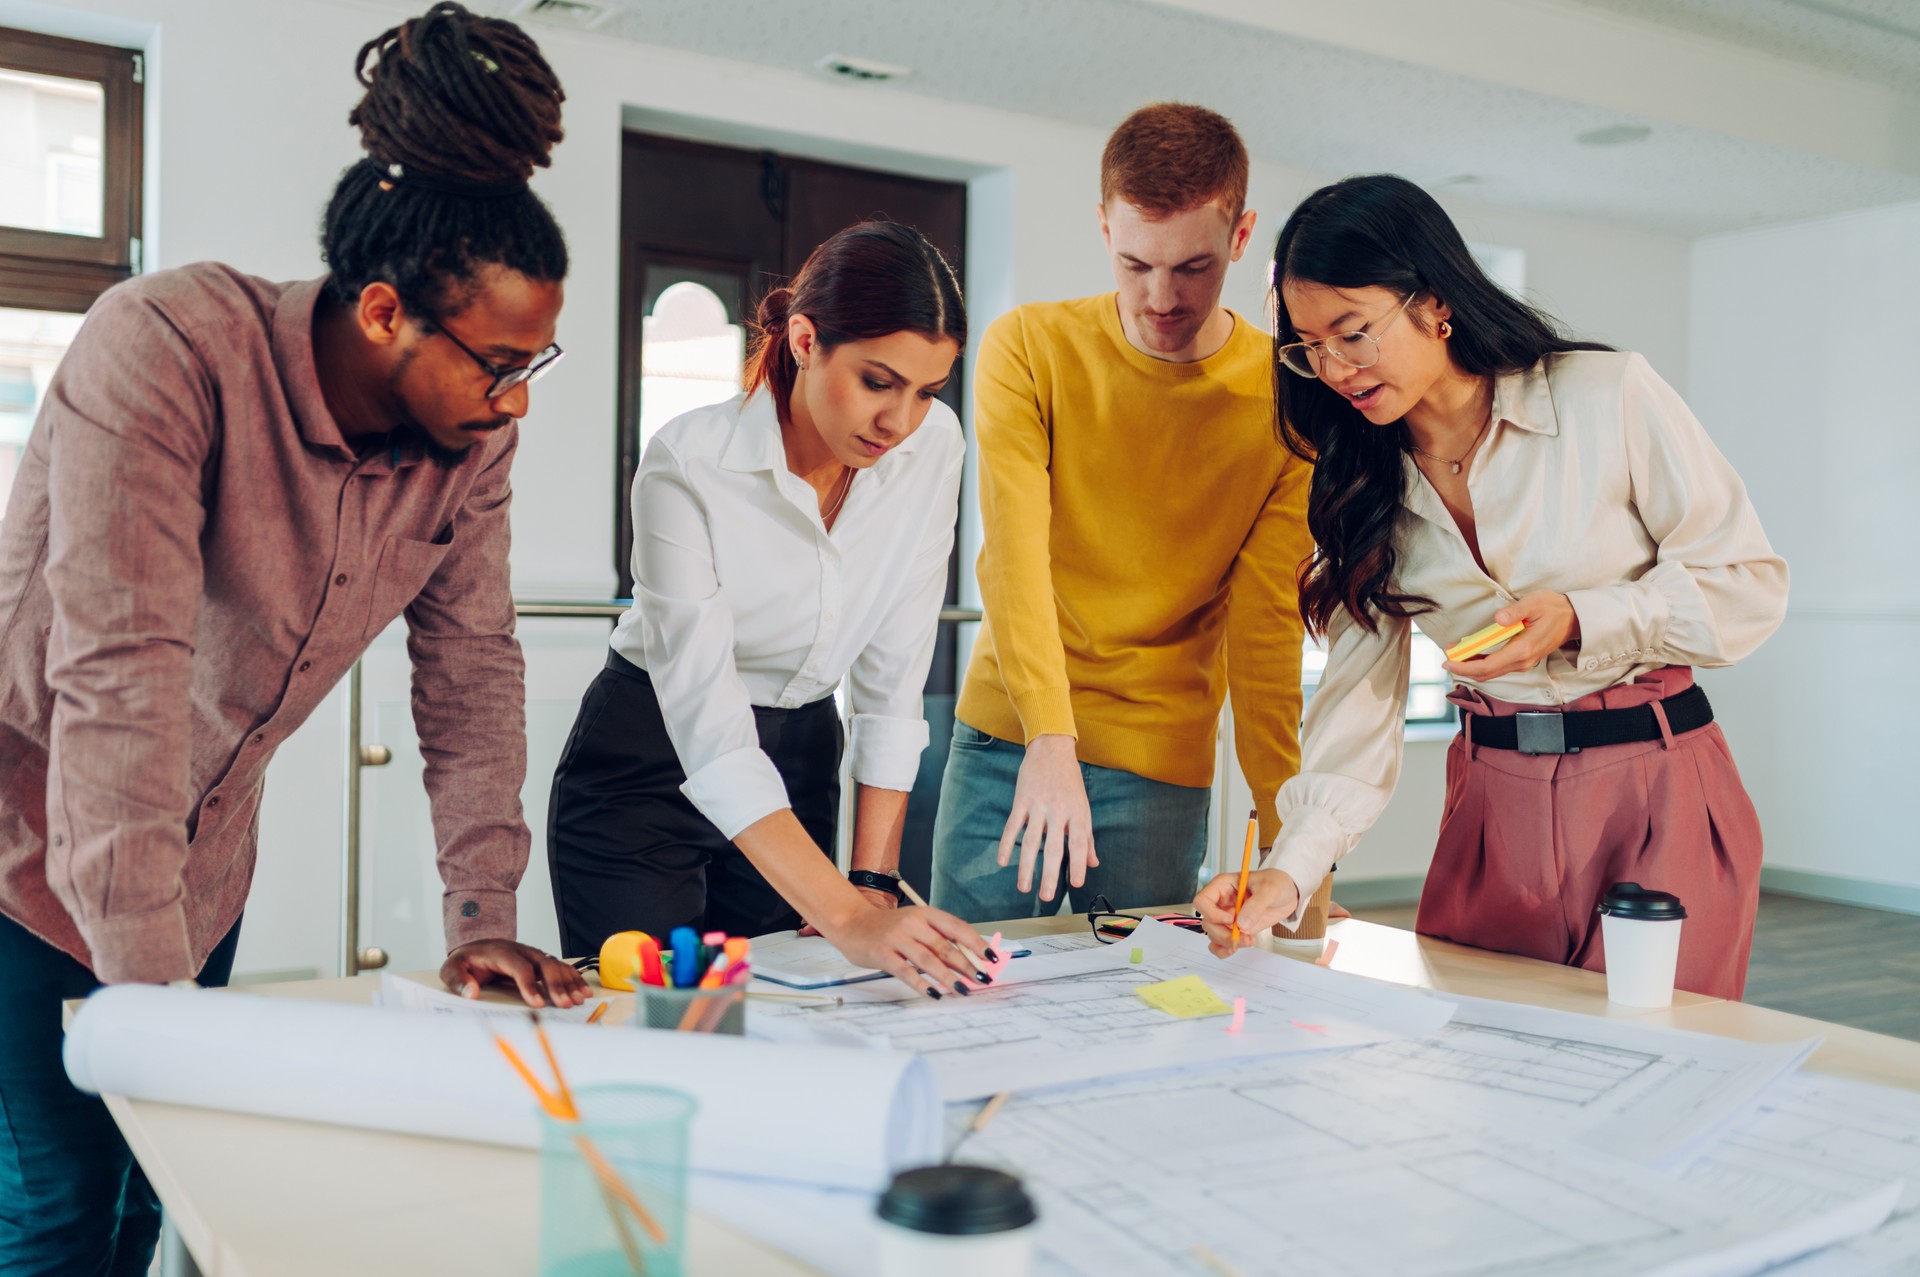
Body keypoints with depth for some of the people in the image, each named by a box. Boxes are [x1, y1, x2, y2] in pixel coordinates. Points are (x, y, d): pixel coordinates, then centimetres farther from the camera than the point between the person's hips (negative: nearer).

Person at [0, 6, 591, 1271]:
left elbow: (473, 668, -5)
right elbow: (119, 669, -32)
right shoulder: (166, 347, -28)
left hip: (204, 859, 6)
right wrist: (152, 990, -31)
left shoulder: (472, 436, -10)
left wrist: (484, 917, -9)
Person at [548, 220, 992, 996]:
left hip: (799, 770, 4)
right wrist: (847, 917, -40)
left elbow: (892, 683, -8)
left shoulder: (931, 447, -12)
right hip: (648, 768, -4)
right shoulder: (688, 465, -25)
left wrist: (873, 887, -12)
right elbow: (708, 729, -31)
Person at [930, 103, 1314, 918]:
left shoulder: (1282, 401, -5)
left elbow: (1264, 623, -8)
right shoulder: (1028, 347, -4)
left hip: (1162, 770, 0)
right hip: (1006, 746, 1)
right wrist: (1051, 740, -29)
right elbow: (1015, 552, -15)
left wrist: (1286, 833, -15)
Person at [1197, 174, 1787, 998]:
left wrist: (1579, 619, -19)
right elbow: (1361, 689, -1)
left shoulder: (1610, 397, -9)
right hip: (1492, 808, 4)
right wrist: (1290, 869, -14)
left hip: (1660, 798, -3)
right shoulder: (1367, 484, 3)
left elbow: (1749, 584, -4)